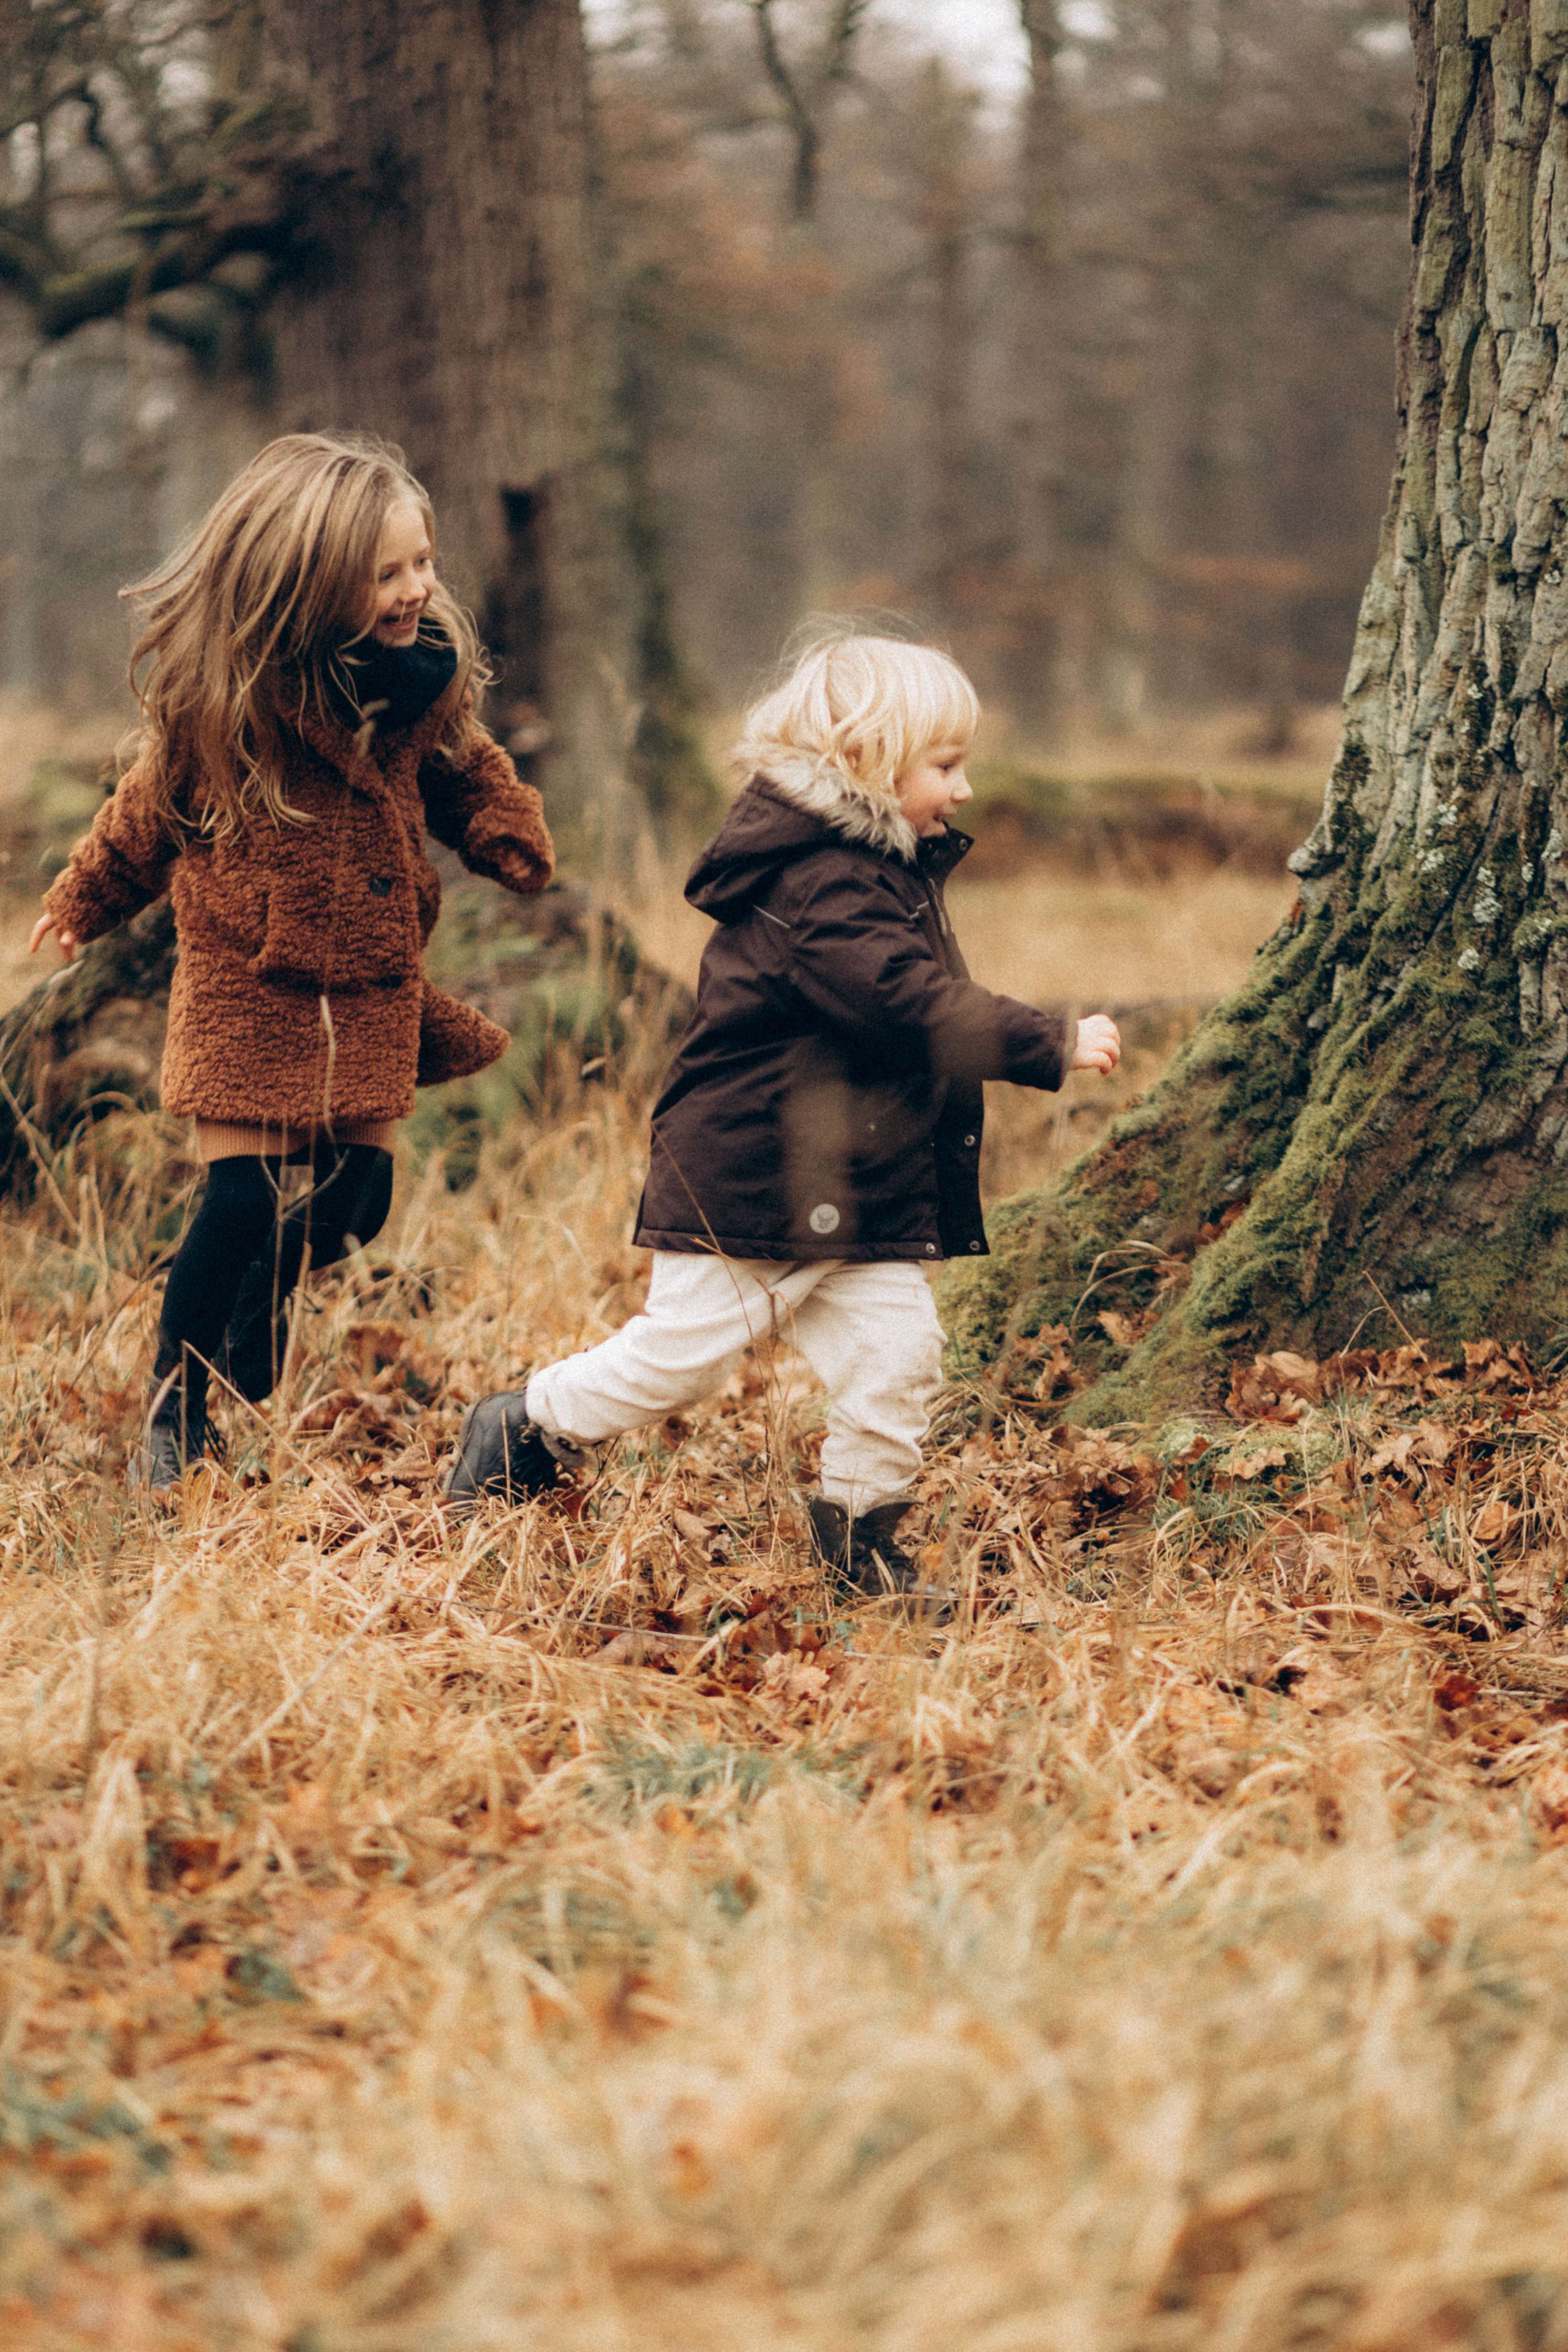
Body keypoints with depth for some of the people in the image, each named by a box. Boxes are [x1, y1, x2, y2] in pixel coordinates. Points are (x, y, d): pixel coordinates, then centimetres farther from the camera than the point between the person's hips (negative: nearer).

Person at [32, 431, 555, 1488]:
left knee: (358, 1196, 5)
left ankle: (266, 1287, 38)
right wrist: (87, 900, 18)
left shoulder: (428, 680, -4)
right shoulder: (220, 693, -14)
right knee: (240, 1204, -6)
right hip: (249, 982, -4)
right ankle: (174, 1414, 11)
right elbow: (150, 810, 4)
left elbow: (465, 771, 13)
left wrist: (511, 831, -9)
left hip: (373, 988, 4)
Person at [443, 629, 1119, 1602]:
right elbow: (913, 1007, -29)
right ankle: (523, 1431, 20)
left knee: (900, 1352, 1)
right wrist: (1053, 1047, -23)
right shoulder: (819, 885, -21)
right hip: (749, 1184, -9)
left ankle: (860, 1522, 16)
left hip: (867, 1194, 9)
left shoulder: (892, 868, 12)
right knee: (679, 1352, -1)